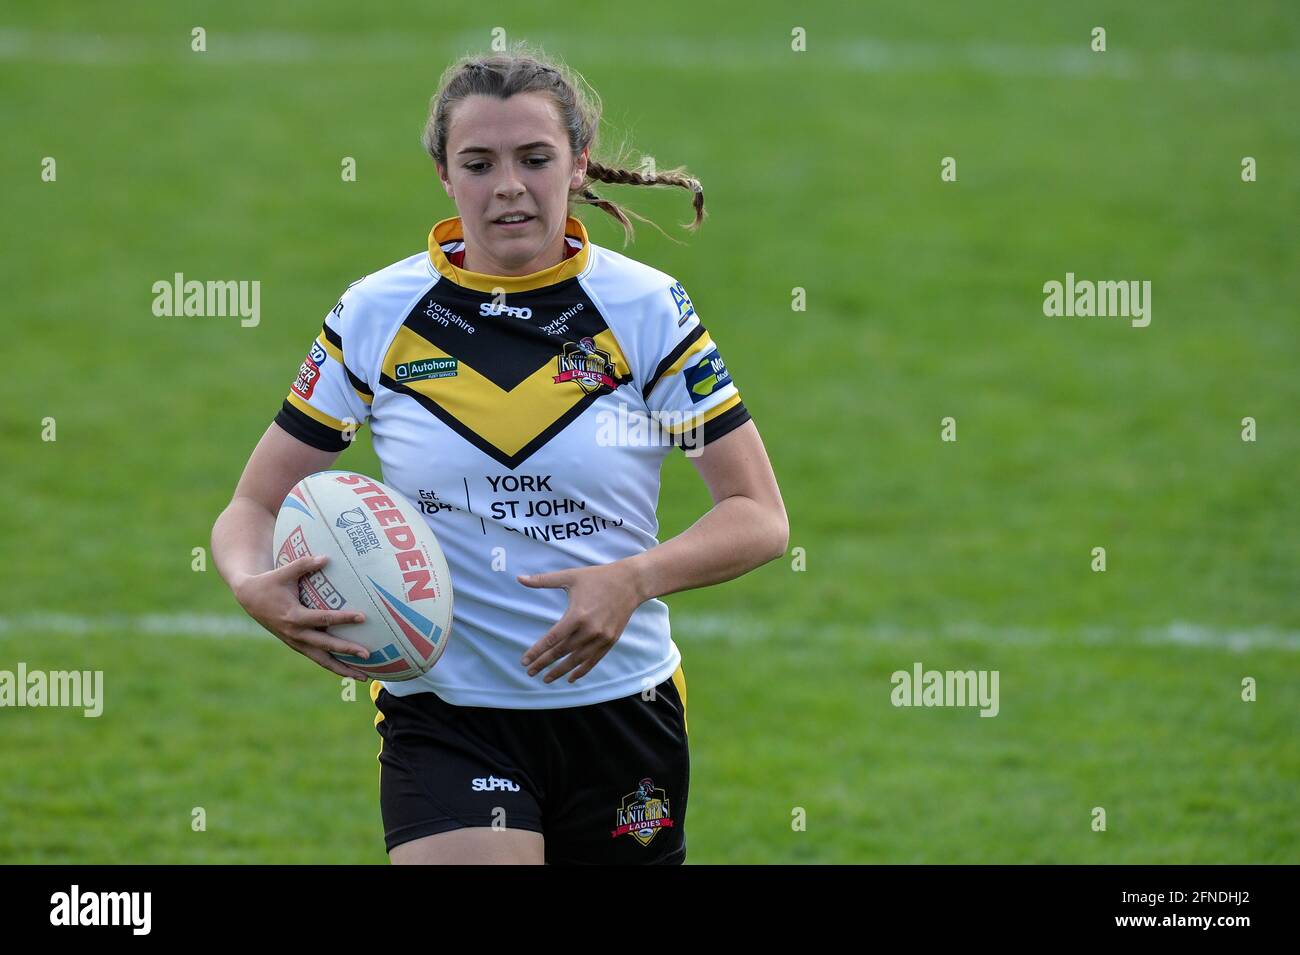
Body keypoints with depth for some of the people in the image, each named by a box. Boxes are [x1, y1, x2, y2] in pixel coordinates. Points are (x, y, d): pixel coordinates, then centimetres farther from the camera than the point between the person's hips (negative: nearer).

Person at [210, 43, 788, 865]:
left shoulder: (648, 310, -3)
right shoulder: (374, 316, -2)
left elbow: (760, 519, -4)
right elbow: (254, 504, 2)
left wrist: (637, 578, -23)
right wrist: (254, 584, -21)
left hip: (619, 700, 1)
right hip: (442, 713, -1)